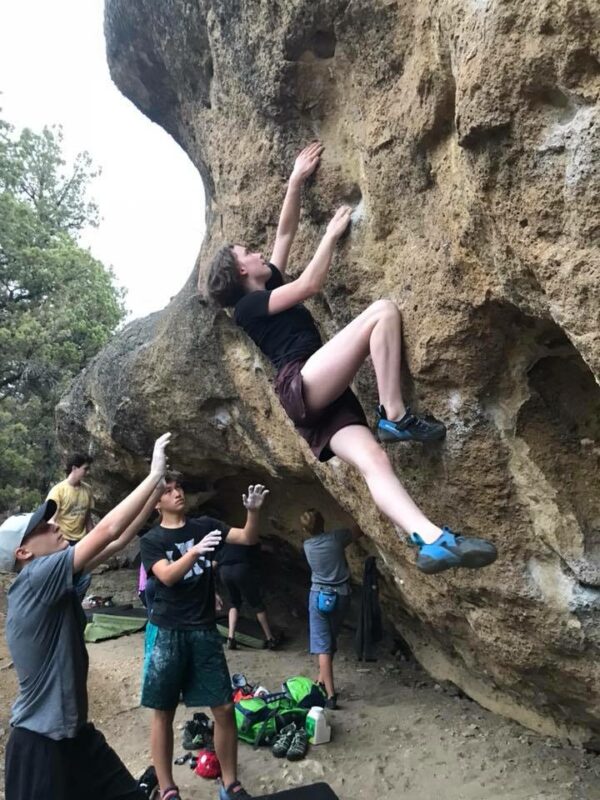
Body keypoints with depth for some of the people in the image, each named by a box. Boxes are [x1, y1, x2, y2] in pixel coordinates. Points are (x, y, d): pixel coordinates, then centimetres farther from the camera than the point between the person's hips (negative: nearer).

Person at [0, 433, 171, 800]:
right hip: (40, 743, -8)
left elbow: (117, 541, 3)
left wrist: (158, 489, -2)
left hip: (76, 733, 8)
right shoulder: (35, 579, -21)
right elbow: (107, 530, -26)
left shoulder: (56, 582, 3)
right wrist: (155, 474, -21)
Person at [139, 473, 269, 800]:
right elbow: (167, 576, -18)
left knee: (224, 709, 4)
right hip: (166, 633, -2)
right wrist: (195, 550, -35)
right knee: (163, 712, 8)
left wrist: (253, 511, -26)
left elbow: (248, 538, -6)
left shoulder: (205, 526, 4)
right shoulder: (151, 540, -2)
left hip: (204, 631, 2)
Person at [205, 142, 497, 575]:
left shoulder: (270, 288, 31)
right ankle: (396, 417, -21)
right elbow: (311, 284, -1)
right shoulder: (250, 305, 7)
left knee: (372, 458, -19)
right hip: (303, 384, -7)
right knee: (384, 310, -16)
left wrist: (297, 180, 33)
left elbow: (285, 233, 35)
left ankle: (431, 541, -36)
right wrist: (333, 233, 11)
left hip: (322, 400, 8)